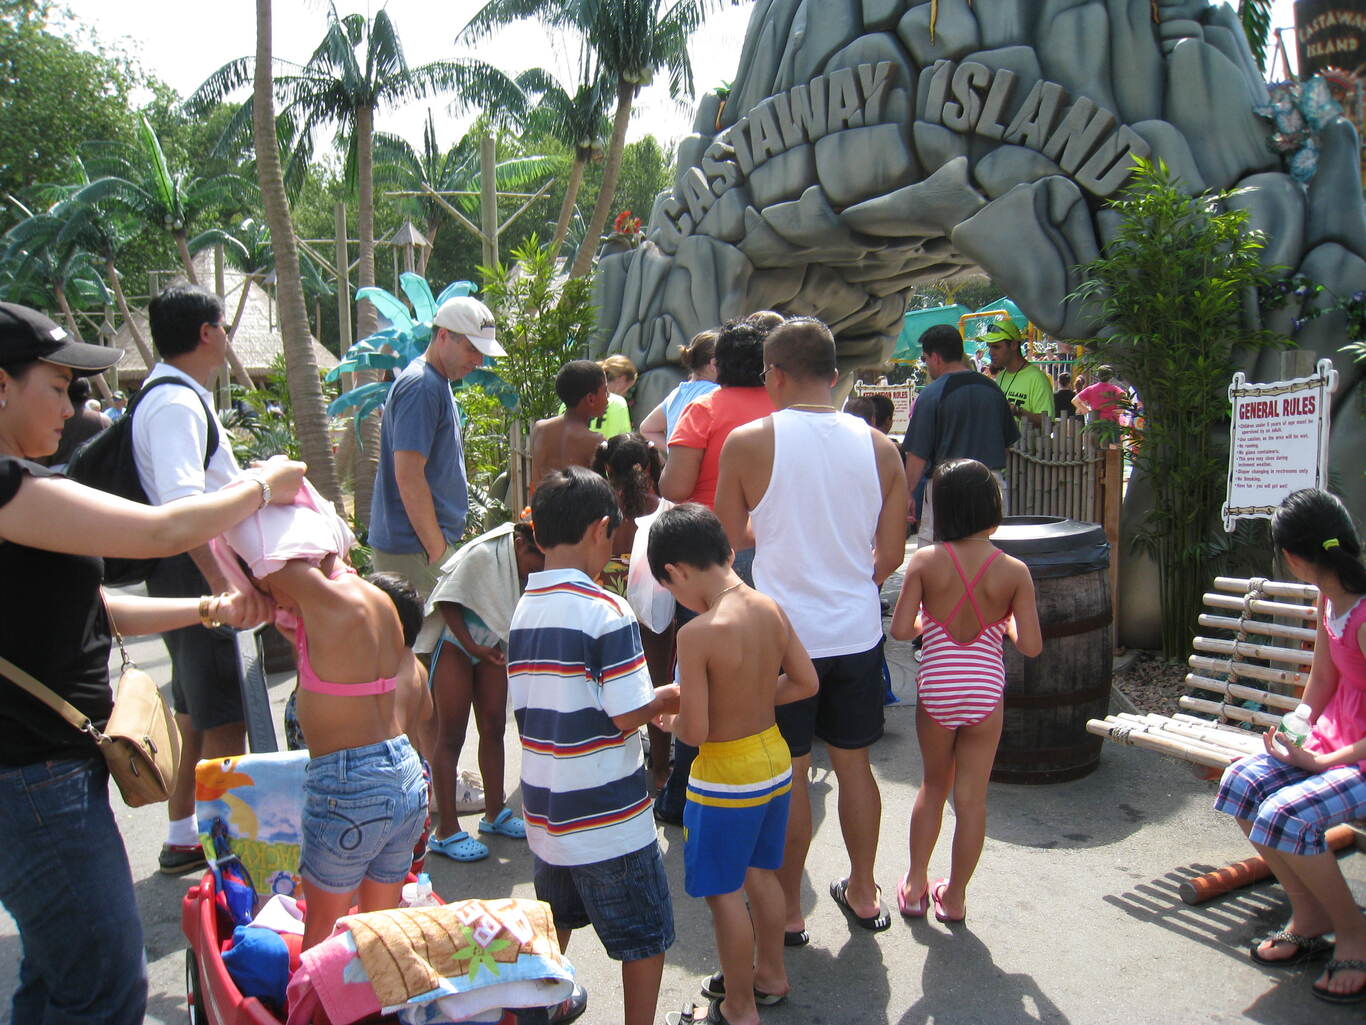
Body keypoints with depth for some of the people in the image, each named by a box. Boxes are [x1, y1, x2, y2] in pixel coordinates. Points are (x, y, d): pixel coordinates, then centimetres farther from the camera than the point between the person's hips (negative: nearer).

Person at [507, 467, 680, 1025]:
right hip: (608, 819, -7)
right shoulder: (605, 610, -19)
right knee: (646, 936, 11)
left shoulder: (523, 608, 3)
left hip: (545, 812, 7)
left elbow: (525, 705, 9)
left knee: (552, 927, 26)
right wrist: (671, 697, 0)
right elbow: (628, 713, -21)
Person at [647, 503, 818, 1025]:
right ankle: (770, 973, 44)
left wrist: (670, 718, -2)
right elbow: (806, 682, 5)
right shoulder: (772, 610, -5)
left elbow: (695, 731, -24)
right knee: (760, 873, 25)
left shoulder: (697, 634, -26)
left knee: (724, 892, 12)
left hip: (726, 774, -7)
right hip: (774, 755, 7)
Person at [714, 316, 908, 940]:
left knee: (788, 773, 10)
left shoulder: (748, 442, -11)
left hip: (784, 633, -3)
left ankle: (787, 909, 24)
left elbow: (731, 536, 1)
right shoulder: (878, 446, -1)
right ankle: (863, 892, 34)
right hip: (857, 632, 4)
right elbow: (890, 554, 3)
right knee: (853, 763, 19)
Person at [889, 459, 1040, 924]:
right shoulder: (1014, 571, -10)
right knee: (971, 798, 12)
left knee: (933, 786, 21)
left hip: (936, 689, 1)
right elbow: (1031, 645, -11)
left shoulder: (925, 561, -11)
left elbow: (901, 629, -14)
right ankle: (954, 897, 24)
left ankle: (914, 886, 28)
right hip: (985, 692, 0)